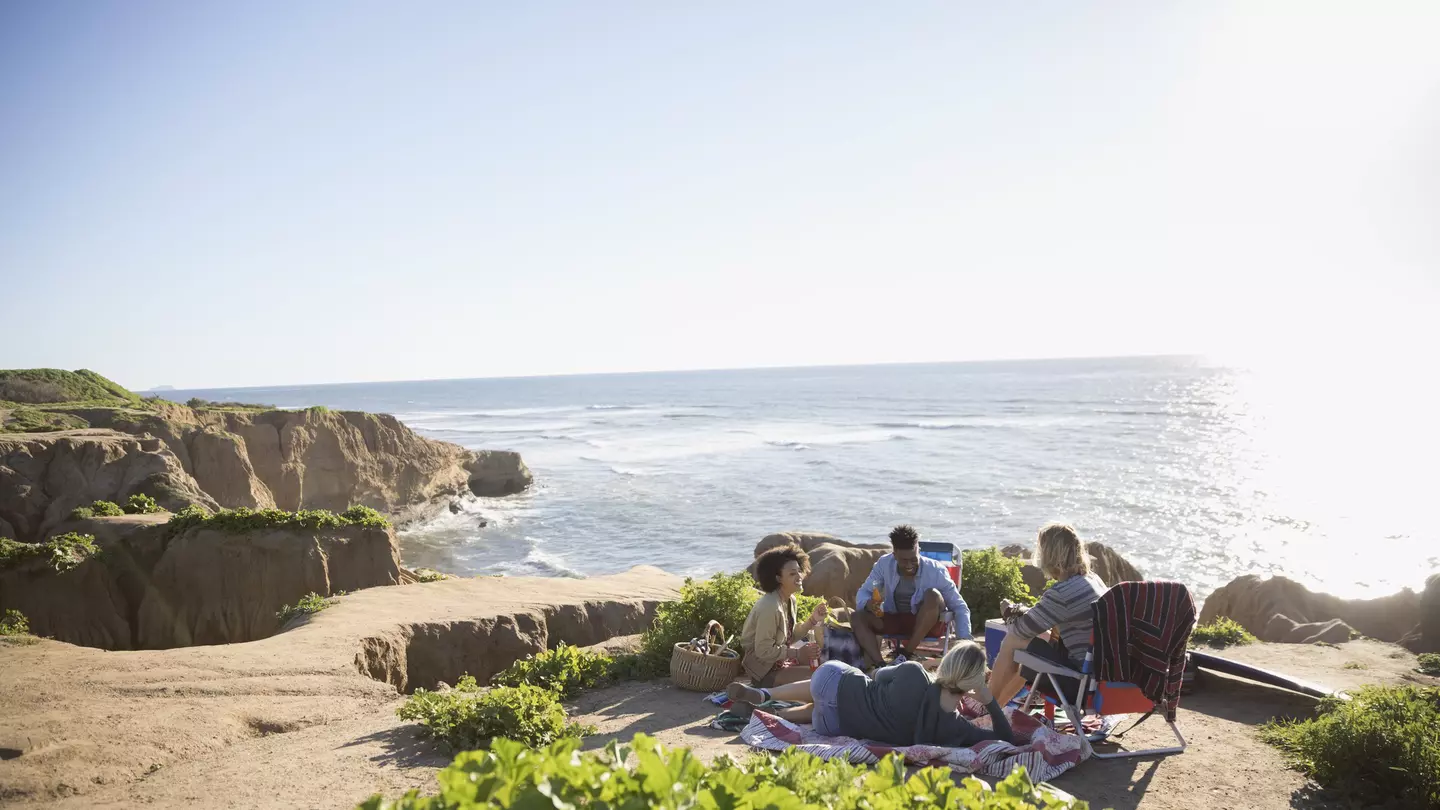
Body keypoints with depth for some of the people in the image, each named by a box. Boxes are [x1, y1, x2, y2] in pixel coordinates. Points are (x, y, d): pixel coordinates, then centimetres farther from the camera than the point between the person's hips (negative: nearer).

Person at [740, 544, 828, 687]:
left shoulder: (790, 600, 3)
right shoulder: (770, 607, -26)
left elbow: (790, 636, 9)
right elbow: (763, 651, -25)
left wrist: (812, 620, -3)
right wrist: (797, 653, -20)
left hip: (779, 658, 9)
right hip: (764, 669, -9)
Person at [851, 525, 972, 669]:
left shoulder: (935, 570, -17)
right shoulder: (884, 564, -11)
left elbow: (960, 607, -13)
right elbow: (863, 593, -4)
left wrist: (964, 641, -28)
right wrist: (868, 604, -29)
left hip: (926, 623, -2)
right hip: (894, 620, 2)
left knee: (933, 595, -34)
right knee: (857, 617, -22)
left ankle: (906, 653, -23)